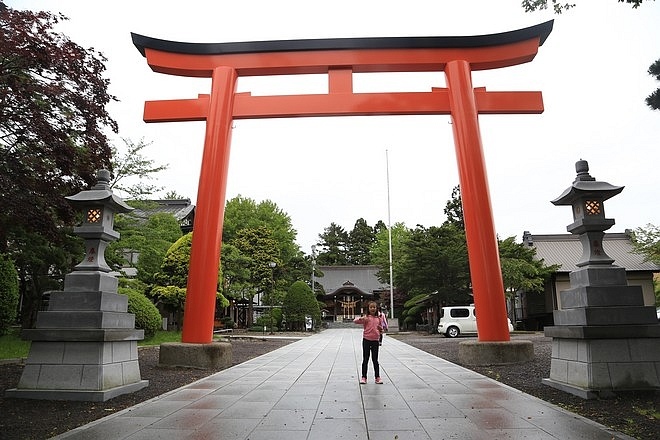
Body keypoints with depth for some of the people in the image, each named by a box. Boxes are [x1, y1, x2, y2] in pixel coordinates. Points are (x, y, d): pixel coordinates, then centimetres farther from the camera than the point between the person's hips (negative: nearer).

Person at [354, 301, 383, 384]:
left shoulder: (378, 318, 6)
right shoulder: (366, 317, -5)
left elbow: (381, 329, 19)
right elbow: (355, 321, -17)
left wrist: (380, 328, -5)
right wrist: (361, 318, -36)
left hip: (375, 340, 3)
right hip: (366, 340, -3)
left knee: (375, 360, 10)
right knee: (365, 359, 5)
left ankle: (377, 377, 18)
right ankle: (363, 377, 13)